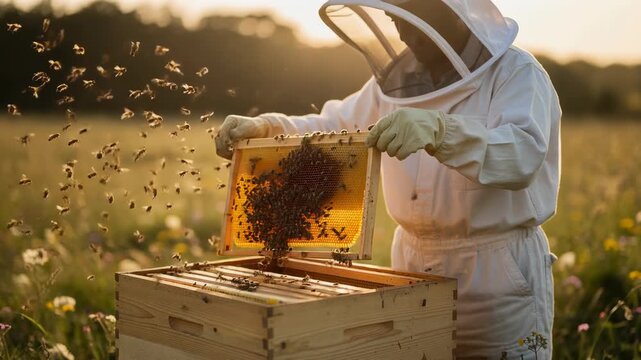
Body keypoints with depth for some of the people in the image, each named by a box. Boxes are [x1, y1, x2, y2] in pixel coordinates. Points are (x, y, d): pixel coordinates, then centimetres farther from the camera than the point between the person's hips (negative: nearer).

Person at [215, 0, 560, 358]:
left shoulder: (517, 73, -12)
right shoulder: (400, 77, 7)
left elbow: (524, 155, -29)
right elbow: (333, 129, 13)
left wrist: (439, 129, -45)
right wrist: (262, 127, -3)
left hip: (500, 268, -5)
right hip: (414, 262, 6)